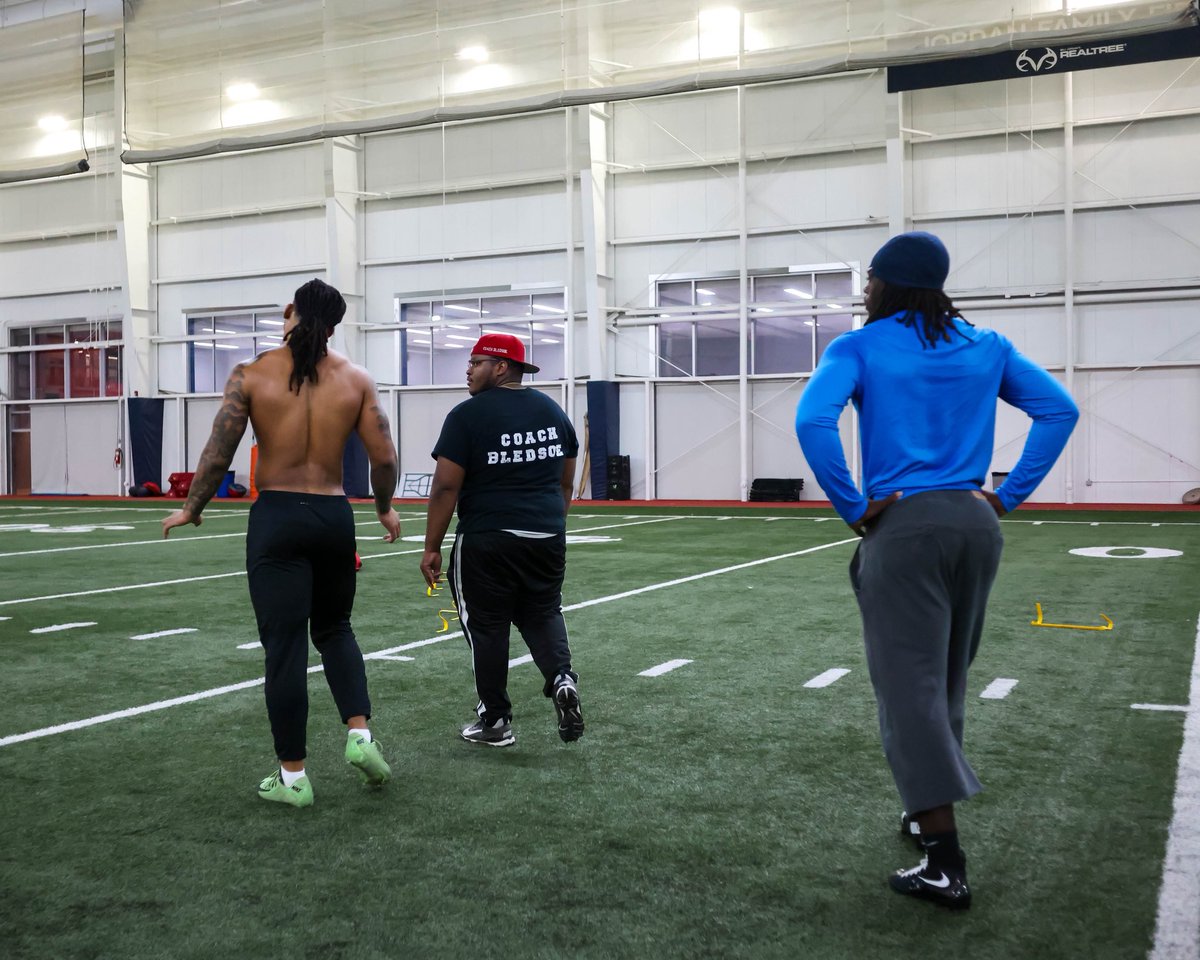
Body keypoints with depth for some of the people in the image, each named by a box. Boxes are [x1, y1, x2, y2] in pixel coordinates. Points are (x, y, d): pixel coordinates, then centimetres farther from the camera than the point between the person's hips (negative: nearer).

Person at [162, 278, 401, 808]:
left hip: (276, 516, -2)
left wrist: (191, 509, 9)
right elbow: (384, 457, 0)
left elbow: (218, 453, -6)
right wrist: (385, 509, 17)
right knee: (334, 629, 23)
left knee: (284, 645, 4)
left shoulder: (251, 375, -5)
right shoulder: (355, 378, 1)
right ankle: (360, 734, 6)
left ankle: (292, 777, 10)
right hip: (334, 516, 3)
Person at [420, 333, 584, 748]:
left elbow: (446, 486, -11)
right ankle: (562, 678, -5)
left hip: (486, 542, -5)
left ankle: (496, 721, 14)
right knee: (543, 613, 20)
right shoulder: (551, 410, 9)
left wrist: (432, 548, -5)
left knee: (487, 627, 7)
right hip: (547, 539, 5)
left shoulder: (468, 415, -9)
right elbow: (566, 482, 15)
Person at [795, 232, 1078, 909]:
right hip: (975, 524, 6)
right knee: (947, 682, 20)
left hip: (902, 526, -5)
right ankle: (932, 809, 35)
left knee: (911, 689, -3)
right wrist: (1009, 497, 5)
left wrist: (853, 507, -12)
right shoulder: (985, 347, 11)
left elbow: (813, 421, -20)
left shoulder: (861, 348, -3)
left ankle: (947, 866, -4)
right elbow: (1059, 409, 7)